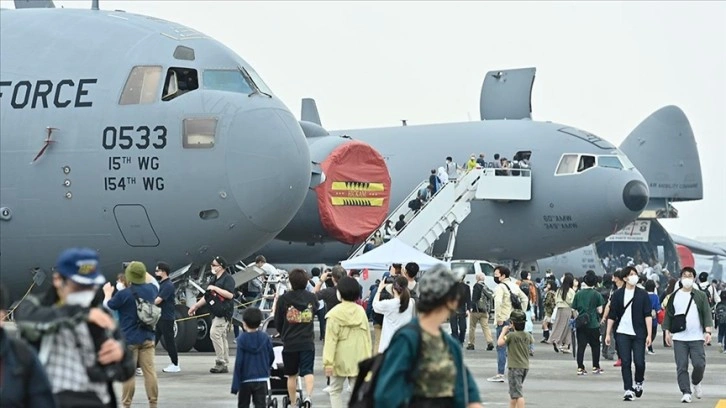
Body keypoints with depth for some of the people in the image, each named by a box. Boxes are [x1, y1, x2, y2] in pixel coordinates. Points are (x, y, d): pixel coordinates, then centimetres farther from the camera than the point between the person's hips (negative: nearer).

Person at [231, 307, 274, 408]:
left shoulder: (242, 339, -12)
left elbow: (239, 362, -13)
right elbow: (271, 357, 7)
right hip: (262, 379, 2)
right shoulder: (265, 338, -3)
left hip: (245, 380, -2)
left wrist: (235, 385, -11)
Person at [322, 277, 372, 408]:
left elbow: (331, 339, -13)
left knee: (335, 390, 13)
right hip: (358, 359, 3)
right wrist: (367, 358, 11)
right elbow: (367, 337, 3)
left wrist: (328, 361, -13)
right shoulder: (361, 311, 0)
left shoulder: (335, 313, -11)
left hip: (340, 359, -3)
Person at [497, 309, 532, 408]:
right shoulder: (527, 335, 5)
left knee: (517, 394, -11)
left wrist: (504, 331, -7)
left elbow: (500, 343, -22)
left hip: (515, 367, -8)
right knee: (513, 392, 22)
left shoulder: (511, 335, -17)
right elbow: (532, 341, 26)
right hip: (525, 366, 8)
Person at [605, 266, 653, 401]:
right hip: (622, 333, 1)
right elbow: (612, 316, 8)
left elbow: (648, 315, 0)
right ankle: (628, 389, 1)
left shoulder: (643, 294, 3)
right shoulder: (617, 295, 5)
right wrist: (608, 334, 3)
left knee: (639, 361, -4)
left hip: (638, 334, -1)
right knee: (625, 362, -2)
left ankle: (639, 383, 23)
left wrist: (649, 334, -7)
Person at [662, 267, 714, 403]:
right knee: (681, 366, -5)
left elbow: (707, 314, 3)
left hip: (697, 337, 0)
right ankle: (686, 393, -1)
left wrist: (707, 331, -8)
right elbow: (668, 314, 11)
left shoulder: (701, 296, 6)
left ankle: (696, 382, 24)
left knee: (699, 364, -6)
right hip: (679, 337, 1)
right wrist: (667, 332, 4)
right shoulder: (674, 296, 8)